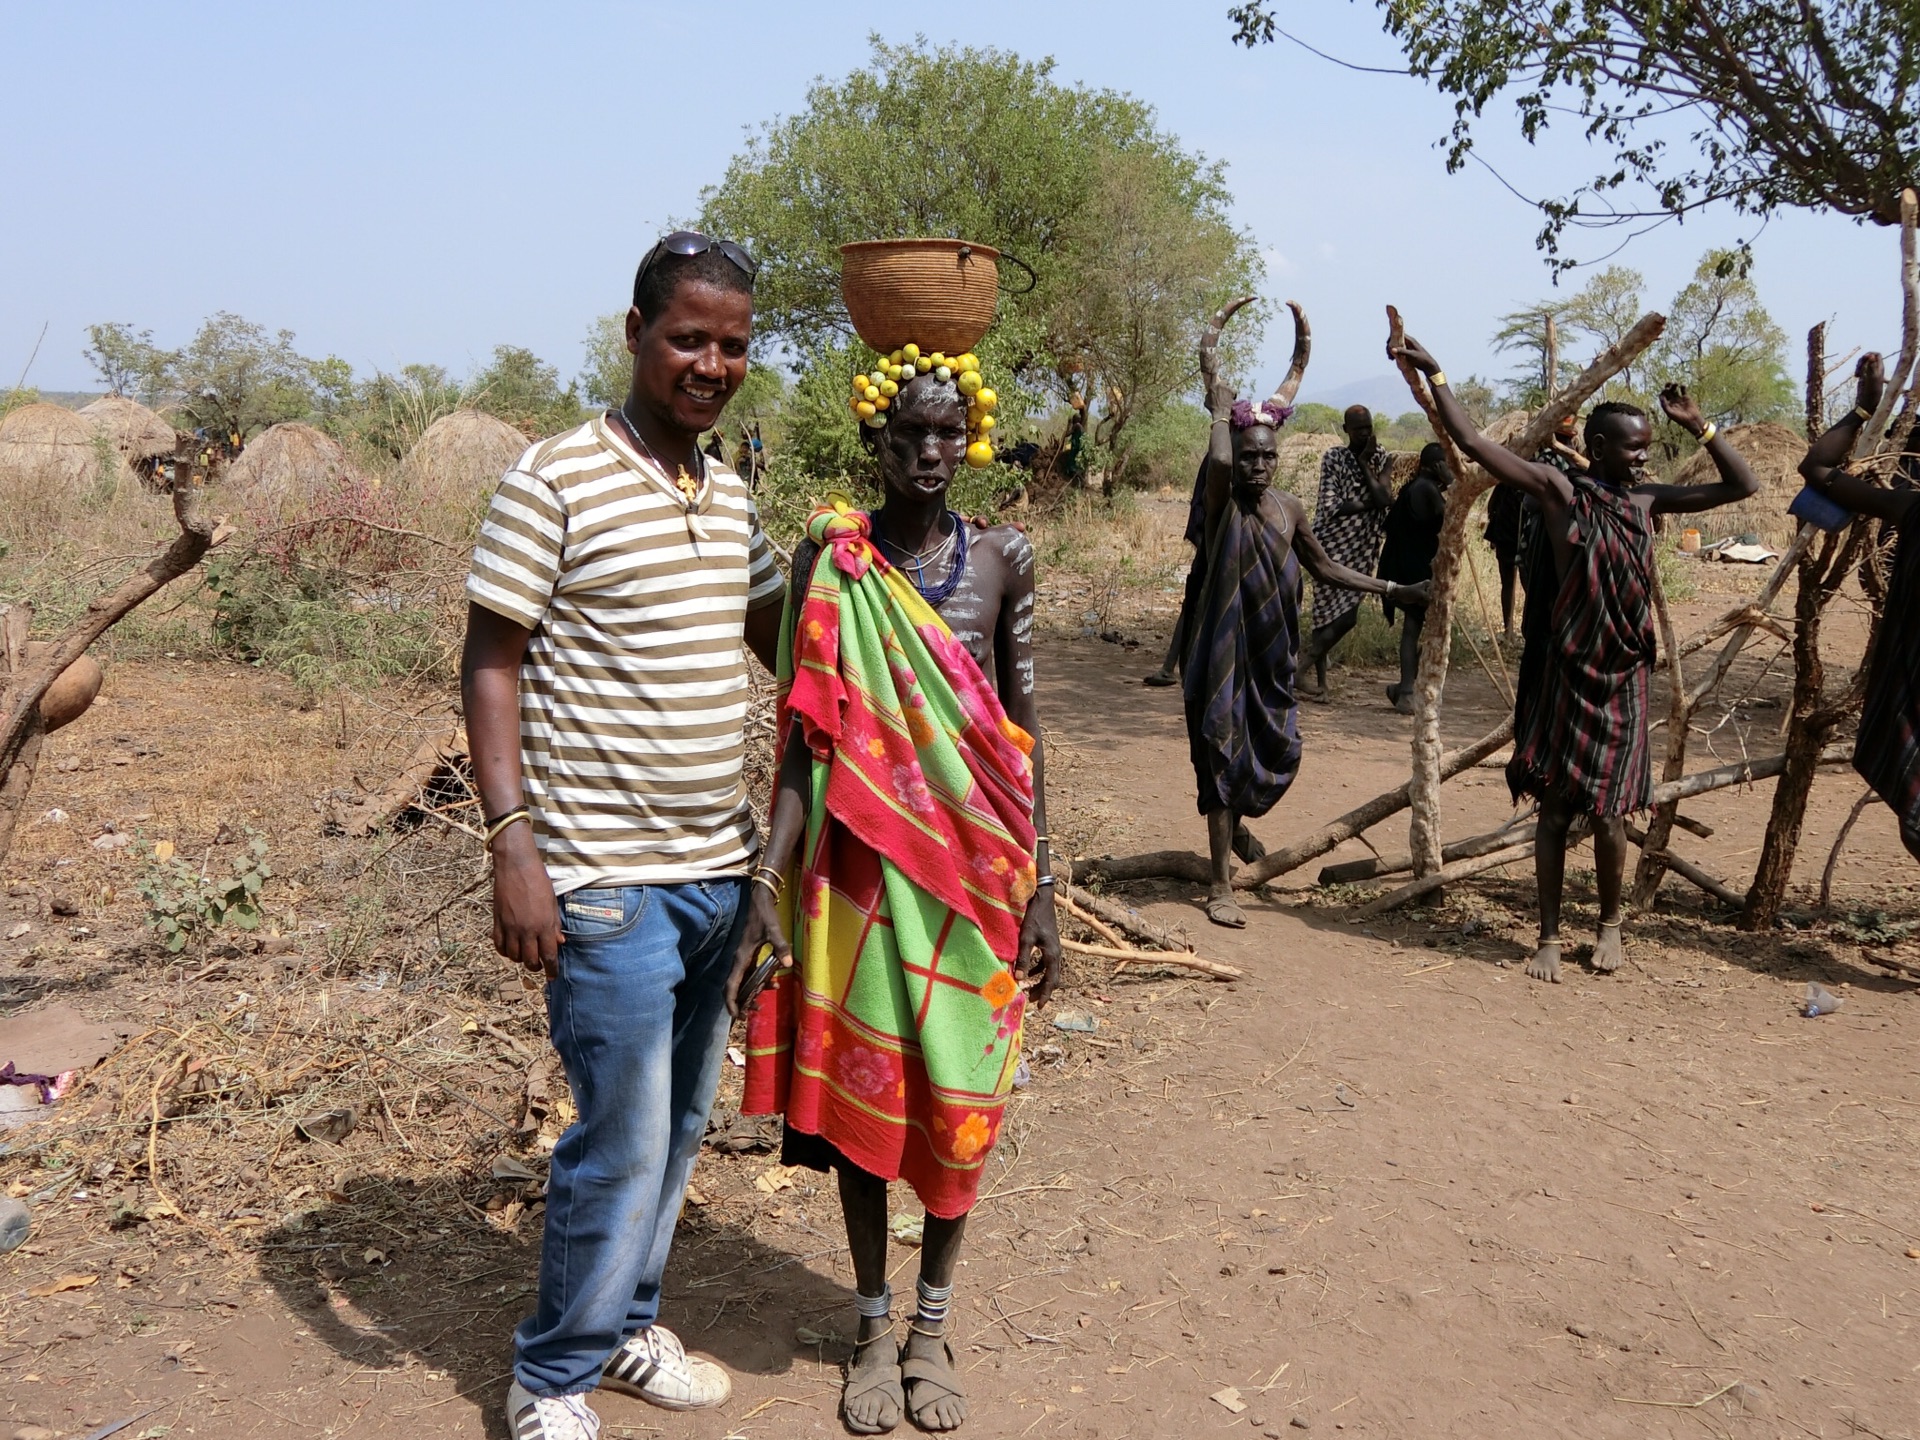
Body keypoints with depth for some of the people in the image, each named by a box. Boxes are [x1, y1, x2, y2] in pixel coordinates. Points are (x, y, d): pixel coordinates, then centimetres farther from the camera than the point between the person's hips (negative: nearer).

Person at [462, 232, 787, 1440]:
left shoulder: (731, 494, 11)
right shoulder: (556, 482, -10)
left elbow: (784, 639, 22)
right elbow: (492, 664, -10)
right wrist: (513, 841, -17)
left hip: (721, 870, 7)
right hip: (607, 880, -7)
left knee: (682, 1126, 16)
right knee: (623, 1140, -1)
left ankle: (626, 1323, 36)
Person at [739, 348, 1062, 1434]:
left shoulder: (1003, 558, 0)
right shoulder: (830, 557, -3)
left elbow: (1026, 731, 2)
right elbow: (808, 734, -4)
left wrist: (1040, 890, 0)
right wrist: (770, 879, -13)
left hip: (976, 859, 1)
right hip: (861, 859, -1)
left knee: (960, 1094, 8)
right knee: (861, 1084, 8)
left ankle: (933, 1322, 28)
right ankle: (875, 1326, 27)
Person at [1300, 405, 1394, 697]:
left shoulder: (1380, 458, 6)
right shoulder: (1333, 458, -4)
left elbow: (1384, 498, -10)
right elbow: (1332, 507, -13)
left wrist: (1366, 464, -10)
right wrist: (1370, 501, -10)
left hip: (1364, 547, 4)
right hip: (1333, 544, -4)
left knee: (1347, 612, -1)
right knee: (1328, 611, -5)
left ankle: (1310, 659, 16)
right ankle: (1318, 680, 3)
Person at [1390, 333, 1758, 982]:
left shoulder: (1646, 501, 5)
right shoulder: (1560, 490, -5)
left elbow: (1741, 485, 7)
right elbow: (1473, 443, -9)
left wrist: (1697, 424, -2)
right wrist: (1432, 373, -12)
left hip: (1622, 680, 2)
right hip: (1567, 674, -2)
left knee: (1608, 812, 4)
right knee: (1555, 808, 5)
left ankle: (1609, 923, 27)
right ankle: (1550, 936, 17)